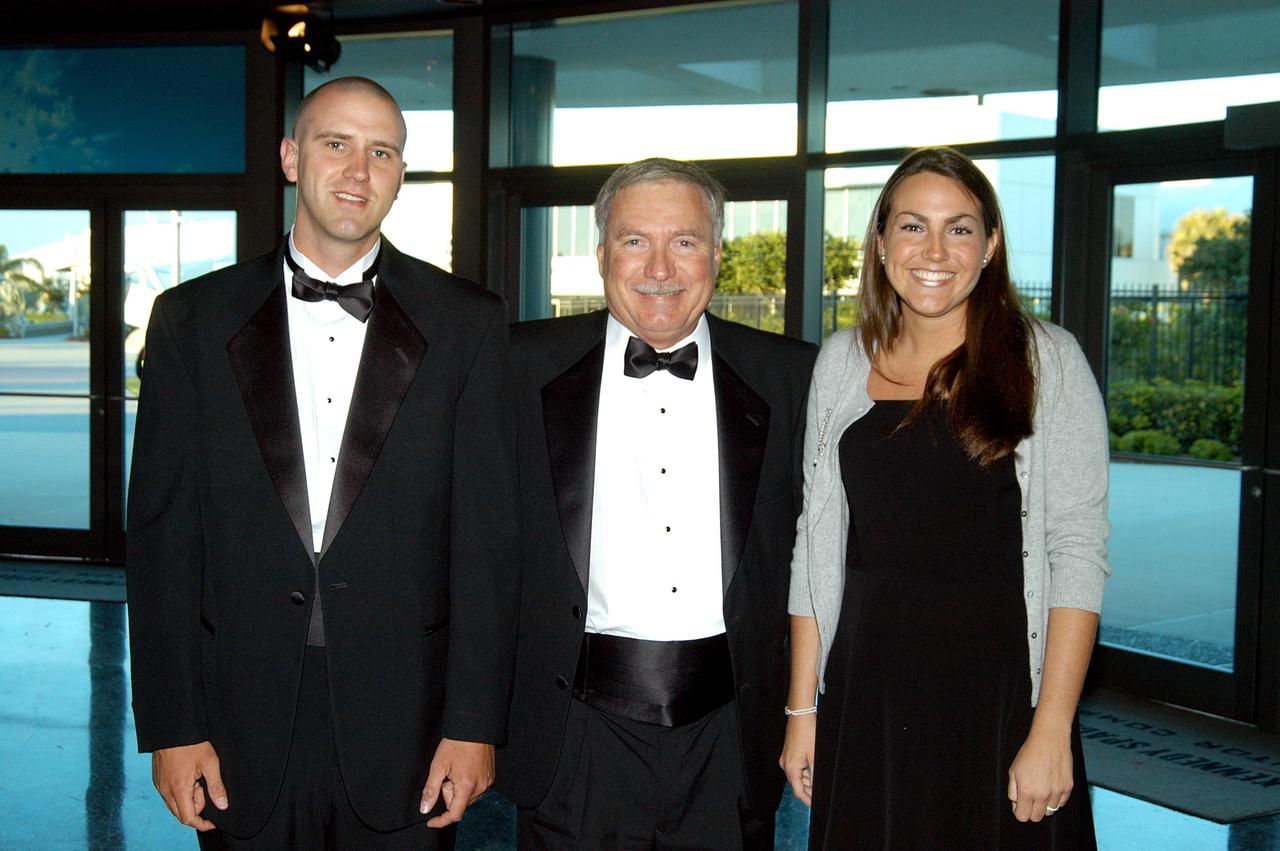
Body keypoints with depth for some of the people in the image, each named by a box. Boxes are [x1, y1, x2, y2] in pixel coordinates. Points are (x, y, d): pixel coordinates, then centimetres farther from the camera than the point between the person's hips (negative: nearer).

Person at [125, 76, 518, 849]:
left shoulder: (466, 322, 1)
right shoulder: (193, 320, 3)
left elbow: (486, 534, -2)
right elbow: (163, 532, 2)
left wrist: (475, 724, -6)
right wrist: (170, 726, -2)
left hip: (405, 729, 0)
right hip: (245, 733, 1)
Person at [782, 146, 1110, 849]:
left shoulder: (1047, 361, -5)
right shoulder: (841, 361, 5)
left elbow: (1078, 552, -8)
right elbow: (815, 541, 7)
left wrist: (1051, 731, -15)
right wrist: (802, 708, 4)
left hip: (997, 698, -2)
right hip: (863, 701, 3)